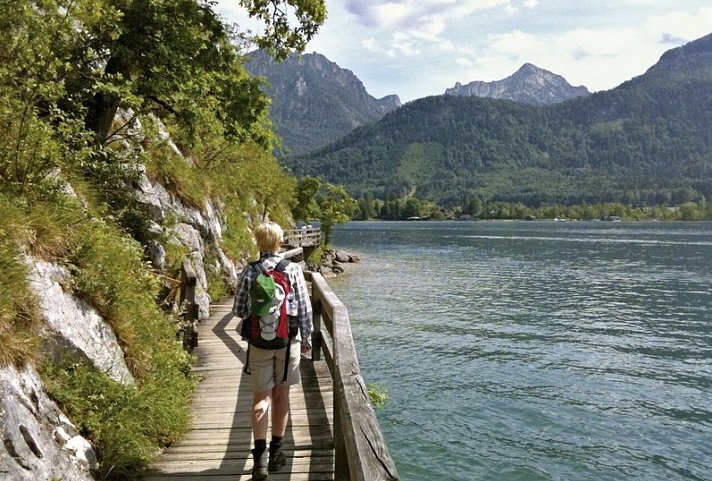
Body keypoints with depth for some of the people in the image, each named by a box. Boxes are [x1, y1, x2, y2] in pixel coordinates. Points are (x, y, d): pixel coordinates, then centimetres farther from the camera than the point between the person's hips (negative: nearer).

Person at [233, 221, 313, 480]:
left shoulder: (249, 272, -7)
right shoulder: (293, 269, -7)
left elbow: (239, 310, -3)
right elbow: (304, 308, -3)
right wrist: (306, 338, 9)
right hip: (288, 341, 1)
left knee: (261, 397, 7)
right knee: (281, 394, 13)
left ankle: (260, 456, 0)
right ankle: (275, 452, 23)